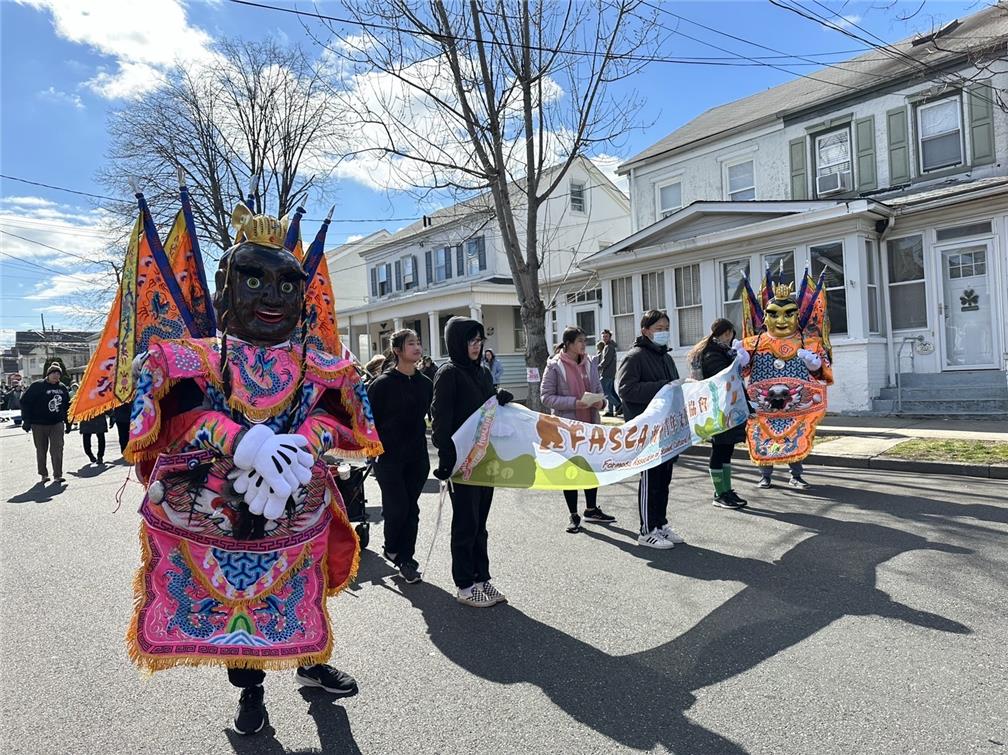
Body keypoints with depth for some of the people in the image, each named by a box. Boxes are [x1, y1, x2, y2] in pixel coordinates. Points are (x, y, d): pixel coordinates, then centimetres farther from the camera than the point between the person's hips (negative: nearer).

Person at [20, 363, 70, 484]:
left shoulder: (62, 388, 6)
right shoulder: (37, 386, -7)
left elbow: (67, 406, 15)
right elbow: (25, 402, -6)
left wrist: (68, 424, 15)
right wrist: (26, 420, -10)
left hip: (57, 424, 2)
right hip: (39, 425, -2)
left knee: (57, 449, -5)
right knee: (41, 450, 10)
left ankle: (58, 475, -3)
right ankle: (43, 474, 22)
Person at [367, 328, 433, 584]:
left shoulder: (425, 383, 7)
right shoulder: (382, 383, -9)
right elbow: (369, 420, -5)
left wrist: (420, 444, 14)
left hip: (417, 457, 5)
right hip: (389, 457, -5)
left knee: (411, 508, 7)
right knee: (397, 508, -5)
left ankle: (405, 559, 19)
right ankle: (392, 549, 22)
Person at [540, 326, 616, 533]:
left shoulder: (590, 364, 6)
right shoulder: (554, 366, -9)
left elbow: (598, 390, 15)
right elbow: (546, 397, -11)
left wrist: (600, 401, -8)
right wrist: (573, 403, -22)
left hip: (590, 424, 5)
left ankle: (591, 509, 33)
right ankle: (573, 516, 18)